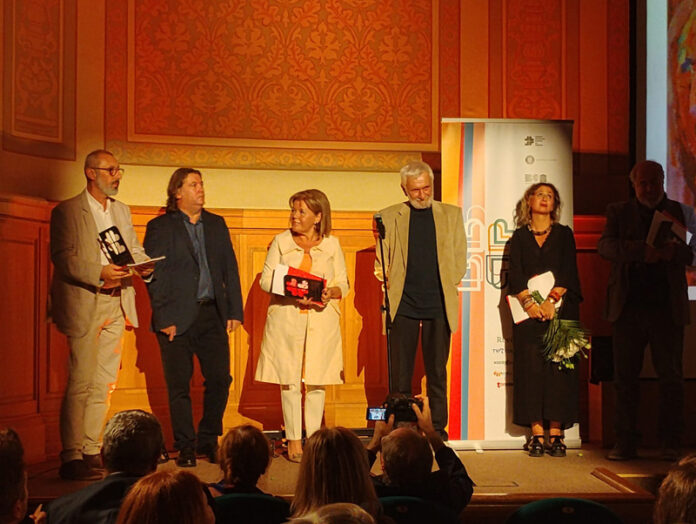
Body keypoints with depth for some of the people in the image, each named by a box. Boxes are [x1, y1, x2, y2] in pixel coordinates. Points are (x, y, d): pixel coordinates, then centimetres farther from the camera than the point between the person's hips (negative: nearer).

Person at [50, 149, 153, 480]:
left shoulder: (122, 211, 18)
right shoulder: (67, 211, -3)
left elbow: (134, 249, 18)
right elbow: (63, 258, -11)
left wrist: (143, 265, -5)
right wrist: (99, 274, -22)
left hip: (116, 304, 7)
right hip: (84, 305, -7)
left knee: (104, 384, 9)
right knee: (80, 384, -8)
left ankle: (91, 450, 18)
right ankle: (71, 457, -4)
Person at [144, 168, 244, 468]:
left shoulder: (217, 224, 14)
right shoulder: (160, 227, 1)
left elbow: (230, 269, 13)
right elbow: (154, 276, -4)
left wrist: (235, 311, 5)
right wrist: (163, 318, -11)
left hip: (212, 314, 4)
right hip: (177, 317, -4)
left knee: (220, 380, 2)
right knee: (179, 386, 1)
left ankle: (208, 441, 18)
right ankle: (186, 448, 12)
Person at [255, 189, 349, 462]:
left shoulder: (331, 244, 9)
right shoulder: (281, 241, 8)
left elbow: (343, 284, 9)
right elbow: (266, 279, 4)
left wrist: (331, 293, -13)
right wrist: (290, 291, -13)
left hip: (321, 319, 0)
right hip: (286, 318, 0)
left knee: (316, 379, 0)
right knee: (289, 380, -2)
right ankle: (294, 440, 6)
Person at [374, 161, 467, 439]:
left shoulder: (451, 214, 11)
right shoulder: (389, 216, 8)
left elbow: (459, 258, 12)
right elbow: (382, 260, 8)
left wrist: (450, 285, 0)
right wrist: (383, 273, -12)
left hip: (438, 304, 1)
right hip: (403, 304, 0)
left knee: (437, 370, 4)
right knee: (400, 371, 2)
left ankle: (438, 426, 12)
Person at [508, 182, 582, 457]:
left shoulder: (564, 234, 10)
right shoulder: (520, 236, 12)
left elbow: (568, 272, -1)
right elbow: (515, 274, 2)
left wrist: (552, 300, -15)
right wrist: (528, 302, -14)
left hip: (560, 308, 0)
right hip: (529, 310, 0)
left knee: (558, 366, -5)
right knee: (531, 367, -4)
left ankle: (556, 432, -3)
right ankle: (537, 432, -2)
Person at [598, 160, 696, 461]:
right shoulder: (619, 212, 10)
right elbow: (606, 246, -6)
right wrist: (642, 250, -22)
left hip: (668, 308, 0)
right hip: (628, 307, 1)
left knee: (671, 377, 1)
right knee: (625, 377, 4)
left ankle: (671, 443, 10)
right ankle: (625, 443, 11)